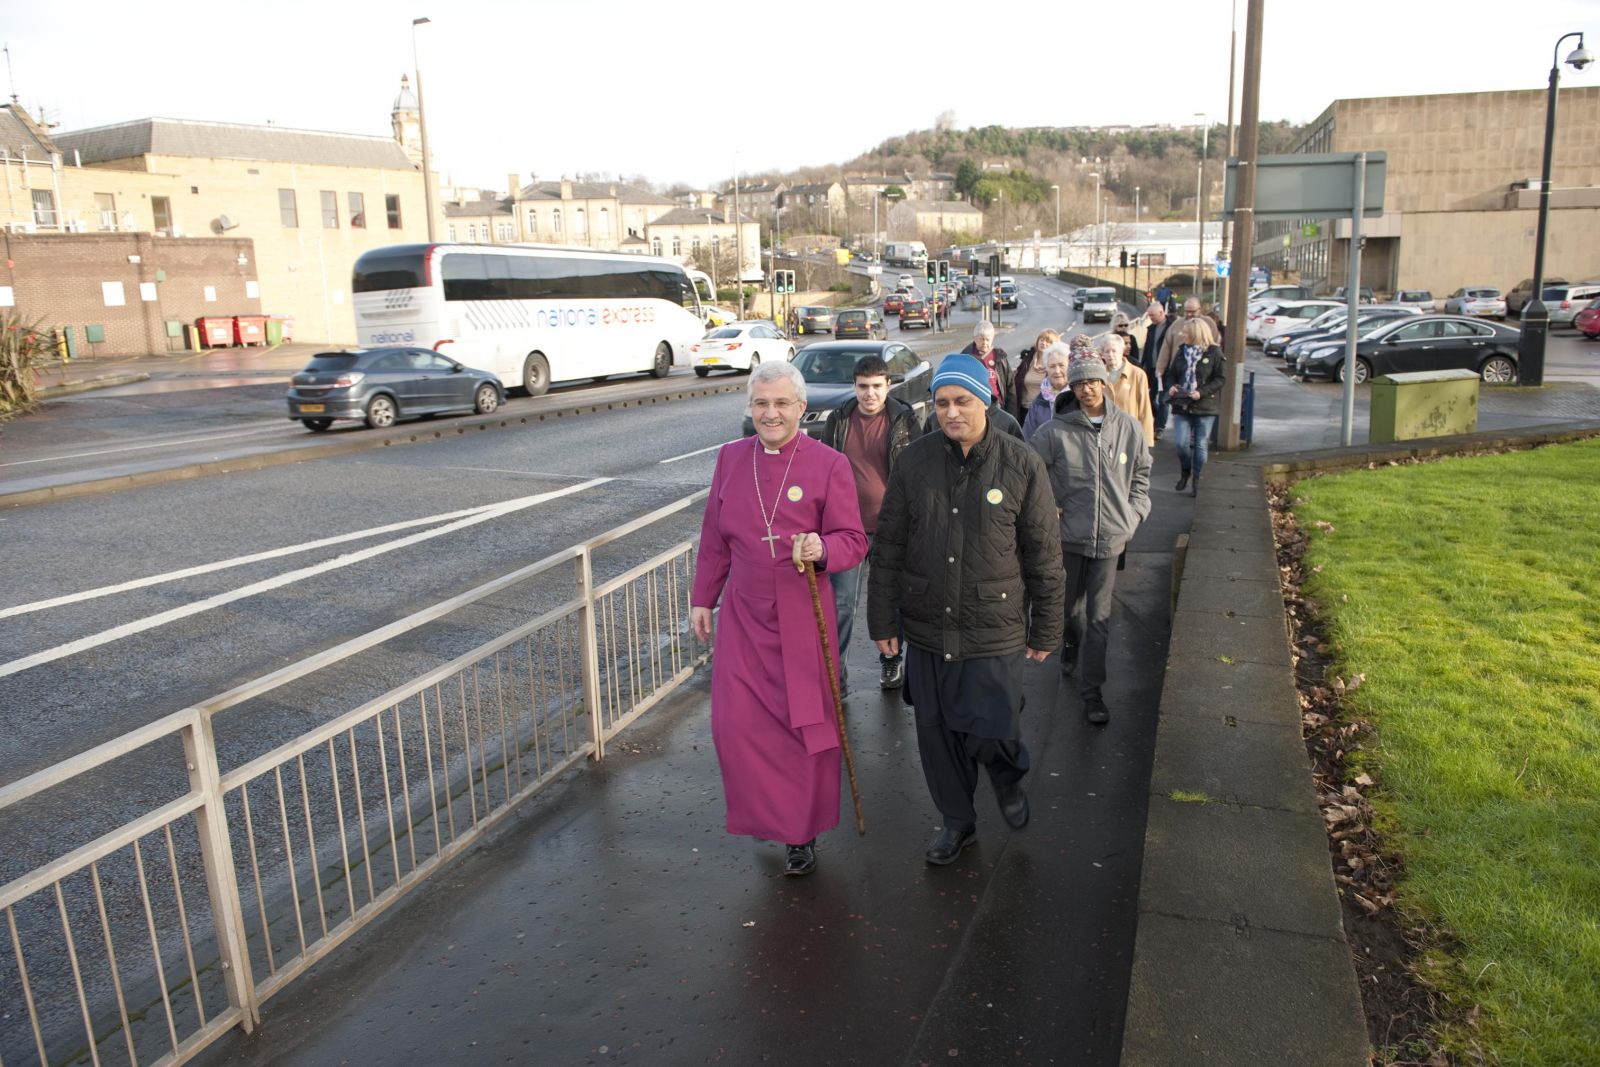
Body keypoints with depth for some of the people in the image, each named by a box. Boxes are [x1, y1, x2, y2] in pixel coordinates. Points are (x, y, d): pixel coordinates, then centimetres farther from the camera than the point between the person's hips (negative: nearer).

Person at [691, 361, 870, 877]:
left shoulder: (829, 464, -6)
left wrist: (822, 549, -28)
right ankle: (767, 814, 25)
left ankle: (803, 833, 25)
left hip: (802, 616, -3)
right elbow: (714, 538, 13)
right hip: (743, 614, 3)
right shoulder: (731, 458, 6)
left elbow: (853, 540, -7)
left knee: (805, 724, 6)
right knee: (735, 722, 0)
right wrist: (702, 598, 14)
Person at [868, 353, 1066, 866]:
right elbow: (888, 548, 5)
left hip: (995, 631, -2)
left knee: (992, 731, -1)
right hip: (927, 630, 3)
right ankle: (958, 820, 36)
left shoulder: (1021, 464, -6)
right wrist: (883, 620, 4)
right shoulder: (914, 461, -1)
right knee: (937, 733, 12)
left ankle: (1008, 775, 37)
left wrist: (1045, 631, 2)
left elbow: (1043, 557, -1)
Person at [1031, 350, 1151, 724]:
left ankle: (1092, 690, 10)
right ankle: (1073, 645, 50)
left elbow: (1141, 473, 12)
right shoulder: (1057, 431, -10)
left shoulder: (1127, 427, -2)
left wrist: (1134, 513, 4)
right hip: (1068, 534, 0)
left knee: (1099, 615, 2)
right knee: (1069, 605, 17)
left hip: (1110, 537, 0)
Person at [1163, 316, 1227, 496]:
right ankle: (1185, 472, 21)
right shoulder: (1182, 351, 7)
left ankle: (1196, 479, 19)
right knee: (1180, 442, -6)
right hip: (1182, 405, 3)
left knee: (1201, 444, 4)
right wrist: (1171, 386, -6)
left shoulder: (1214, 352, -6)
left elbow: (1221, 378, -8)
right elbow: (1171, 373, 15)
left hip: (1205, 407, -3)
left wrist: (1201, 392, -19)